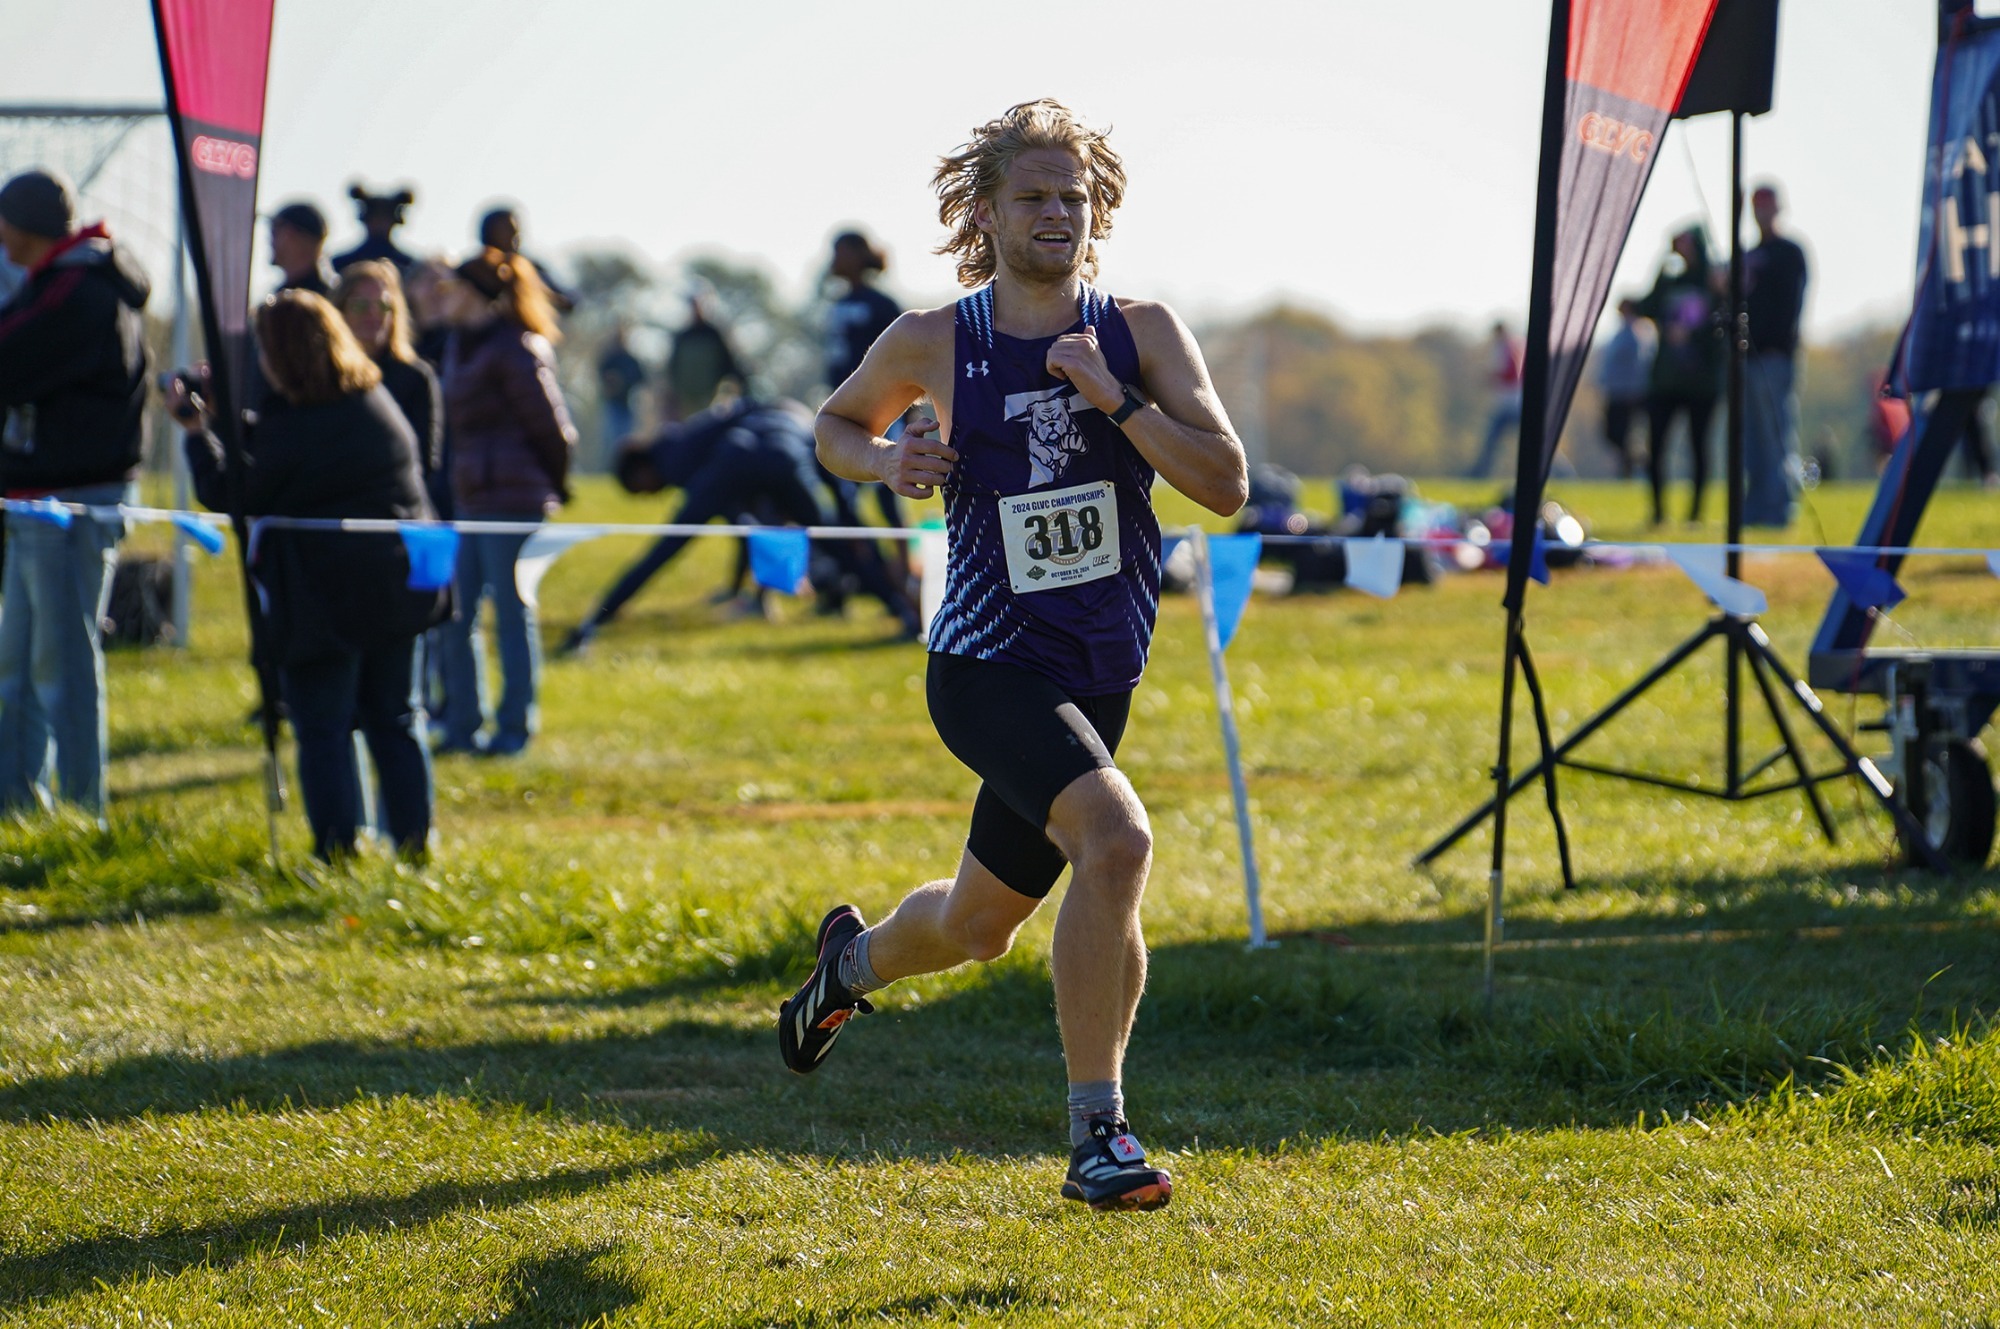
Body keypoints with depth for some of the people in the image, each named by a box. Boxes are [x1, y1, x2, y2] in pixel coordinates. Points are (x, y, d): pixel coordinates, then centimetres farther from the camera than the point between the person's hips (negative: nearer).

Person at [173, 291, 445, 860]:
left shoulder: (290, 424, -17)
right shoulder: (379, 403, 6)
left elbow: (228, 492, -7)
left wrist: (196, 430, 6)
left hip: (322, 603, -7)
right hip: (396, 587, 7)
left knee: (323, 730, 1)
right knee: (394, 718, 15)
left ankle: (337, 851, 0)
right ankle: (414, 843, 16)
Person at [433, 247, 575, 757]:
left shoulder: (513, 350, -12)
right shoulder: (462, 343, 16)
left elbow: (549, 426, -10)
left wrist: (552, 487, 1)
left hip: (512, 498, -9)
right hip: (473, 499, 9)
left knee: (512, 613, -2)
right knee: (455, 614, 8)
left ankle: (515, 728, 5)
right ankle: (463, 724, 15)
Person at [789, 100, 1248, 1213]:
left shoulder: (1142, 334, 0)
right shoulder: (932, 345, -2)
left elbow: (1227, 484, -9)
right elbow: (838, 424, 17)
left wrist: (1114, 399, -19)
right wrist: (884, 462, -4)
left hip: (1099, 678, 4)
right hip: (989, 665, -4)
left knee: (979, 927, 19)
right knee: (1118, 841, -30)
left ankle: (854, 959, 55)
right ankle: (1097, 1135, -23)